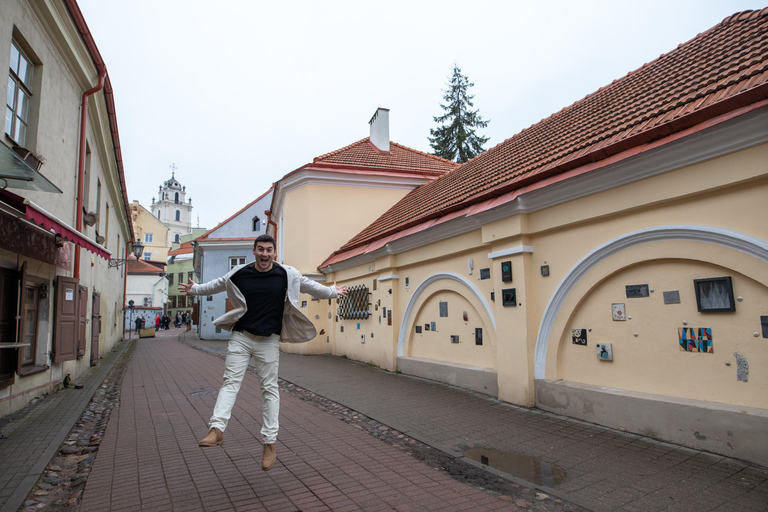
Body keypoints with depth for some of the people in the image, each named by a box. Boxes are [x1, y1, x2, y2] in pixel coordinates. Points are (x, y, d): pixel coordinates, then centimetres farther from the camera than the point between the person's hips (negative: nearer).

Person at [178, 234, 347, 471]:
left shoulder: (287, 274, -2)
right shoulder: (239, 273, 1)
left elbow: (309, 285, 14)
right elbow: (217, 285, 21)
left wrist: (332, 291, 23)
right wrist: (195, 289, 25)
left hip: (269, 340, -1)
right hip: (241, 337, 1)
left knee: (269, 388, 2)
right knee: (231, 381, -7)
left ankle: (270, 442, 9)